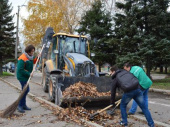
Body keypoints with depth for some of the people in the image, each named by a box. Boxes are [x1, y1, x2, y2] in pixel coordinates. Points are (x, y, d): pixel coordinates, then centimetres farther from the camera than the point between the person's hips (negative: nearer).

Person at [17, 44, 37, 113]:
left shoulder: (30, 56, 4)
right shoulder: (23, 58, -23)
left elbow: (33, 62, 24)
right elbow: (20, 70, -25)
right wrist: (29, 74, -23)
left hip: (26, 76, 9)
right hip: (22, 76, -9)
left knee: (25, 90, 14)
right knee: (25, 90, -11)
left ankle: (23, 105, 26)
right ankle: (20, 106, 0)